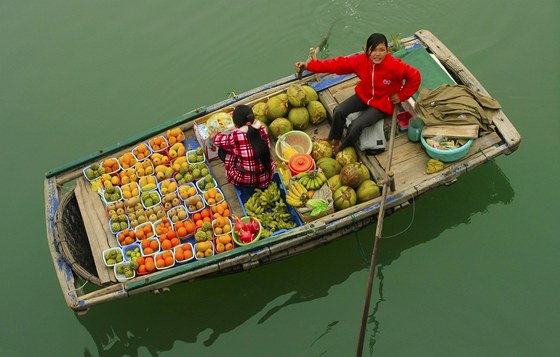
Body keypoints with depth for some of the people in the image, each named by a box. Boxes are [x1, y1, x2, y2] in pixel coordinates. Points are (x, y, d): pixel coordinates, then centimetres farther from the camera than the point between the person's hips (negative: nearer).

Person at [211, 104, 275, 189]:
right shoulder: (262, 129, -10)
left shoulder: (234, 137, -20)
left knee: (222, 150, 11)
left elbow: (219, 141, 1)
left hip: (244, 180, -5)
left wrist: (215, 135, 25)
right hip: (266, 176, 5)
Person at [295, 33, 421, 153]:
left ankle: (342, 149, 8)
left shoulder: (394, 66, -29)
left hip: (383, 104, -5)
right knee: (339, 111, -11)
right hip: (364, 96, 5)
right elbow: (337, 63, -18)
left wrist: (402, 95, -13)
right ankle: (333, 140, 14)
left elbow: (415, 76, -18)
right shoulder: (361, 60, -18)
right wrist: (309, 65, -25)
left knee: (356, 125, -21)